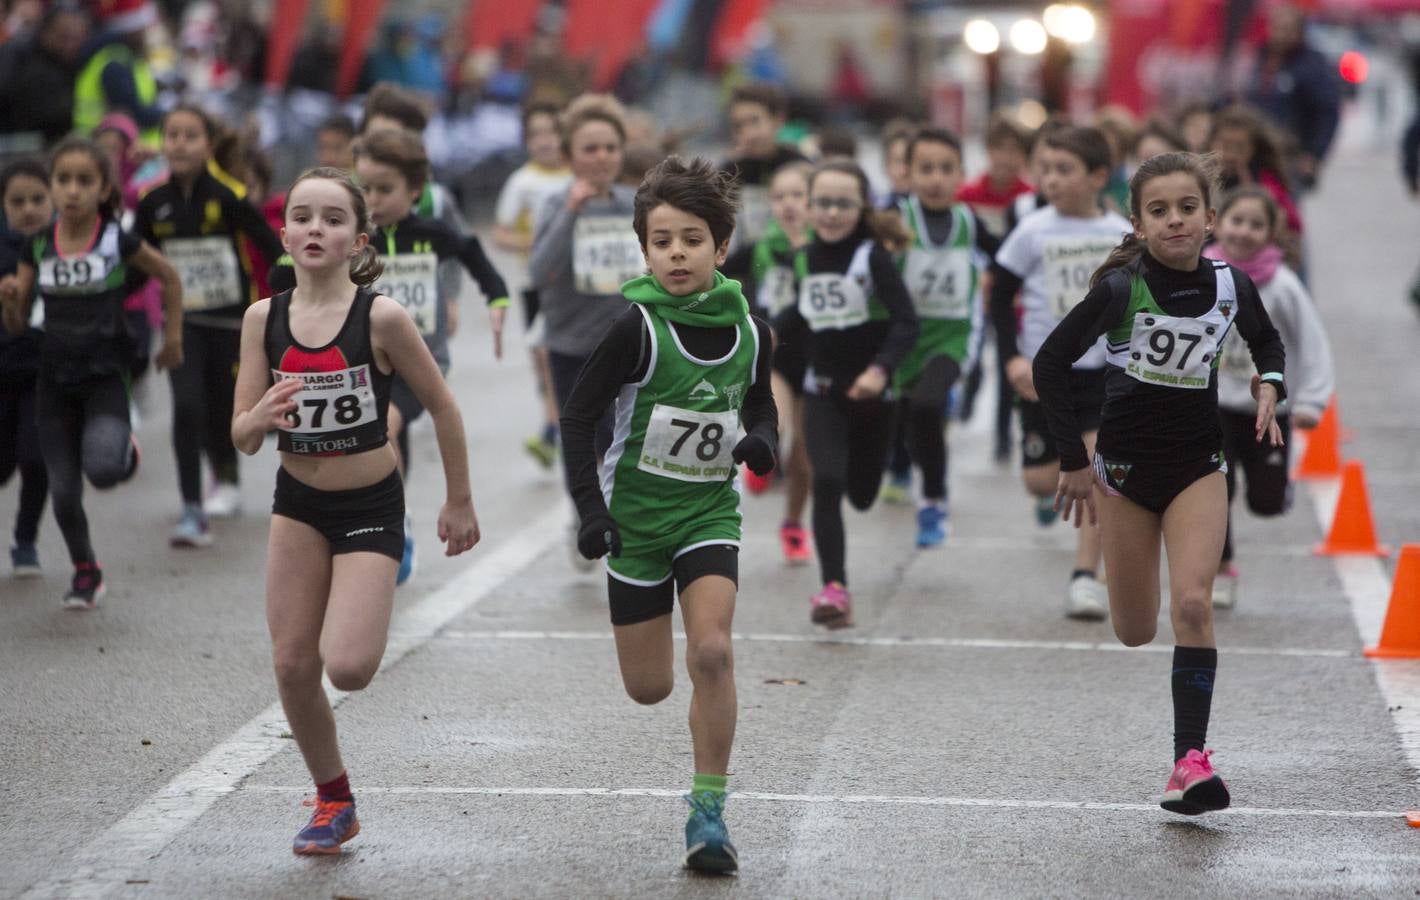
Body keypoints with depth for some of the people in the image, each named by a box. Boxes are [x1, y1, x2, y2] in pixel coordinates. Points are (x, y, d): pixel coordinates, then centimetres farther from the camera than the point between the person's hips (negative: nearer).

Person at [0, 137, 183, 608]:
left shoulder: (119, 241, -9)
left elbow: (169, 276, 8)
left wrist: (173, 337, 9)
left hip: (106, 375, -3)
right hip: (55, 379, 3)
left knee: (102, 468, -26)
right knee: (63, 492, 4)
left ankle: (125, 447, 11)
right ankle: (85, 572, 28)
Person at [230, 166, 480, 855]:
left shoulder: (382, 317, -18)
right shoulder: (263, 319, -7)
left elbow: (443, 408, -6)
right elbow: (241, 438, -6)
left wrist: (459, 504, 1)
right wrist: (260, 418, -30)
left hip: (371, 507, -4)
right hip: (297, 504, 4)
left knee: (347, 668, -17)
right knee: (292, 666, 3)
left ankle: (370, 624, 21)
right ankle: (334, 801, 25)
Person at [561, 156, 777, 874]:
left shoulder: (747, 331, -4)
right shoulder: (638, 328, -15)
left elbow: (761, 406, 14)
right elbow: (577, 416, -10)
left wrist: (762, 440, -9)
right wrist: (589, 508, -18)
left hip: (710, 511, 2)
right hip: (636, 511, -1)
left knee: (712, 650, -21)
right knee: (648, 687, 5)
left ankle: (708, 809, -10)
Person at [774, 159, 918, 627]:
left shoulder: (873, 256, -12)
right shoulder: (804, 260, 3)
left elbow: (906, 322, -20)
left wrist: (881, 369, -34)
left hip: (870, 393, -2)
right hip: (823, 392, 2)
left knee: (861, 495, 10)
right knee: (826, 484, -17)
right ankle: (835, 589, -18)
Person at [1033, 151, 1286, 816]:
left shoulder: (1231, 286, -6)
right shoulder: (1120, 288, -17)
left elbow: (1267, 342, 17)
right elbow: (1050, 363, -8)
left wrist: (1268, 389, -3)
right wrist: (1073, 459, -7)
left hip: (1198, 466, 1)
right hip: (1125, 467, -1)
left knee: (1193, 604, -17)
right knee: (1135, 634, 8)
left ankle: (1190, 761, -15)